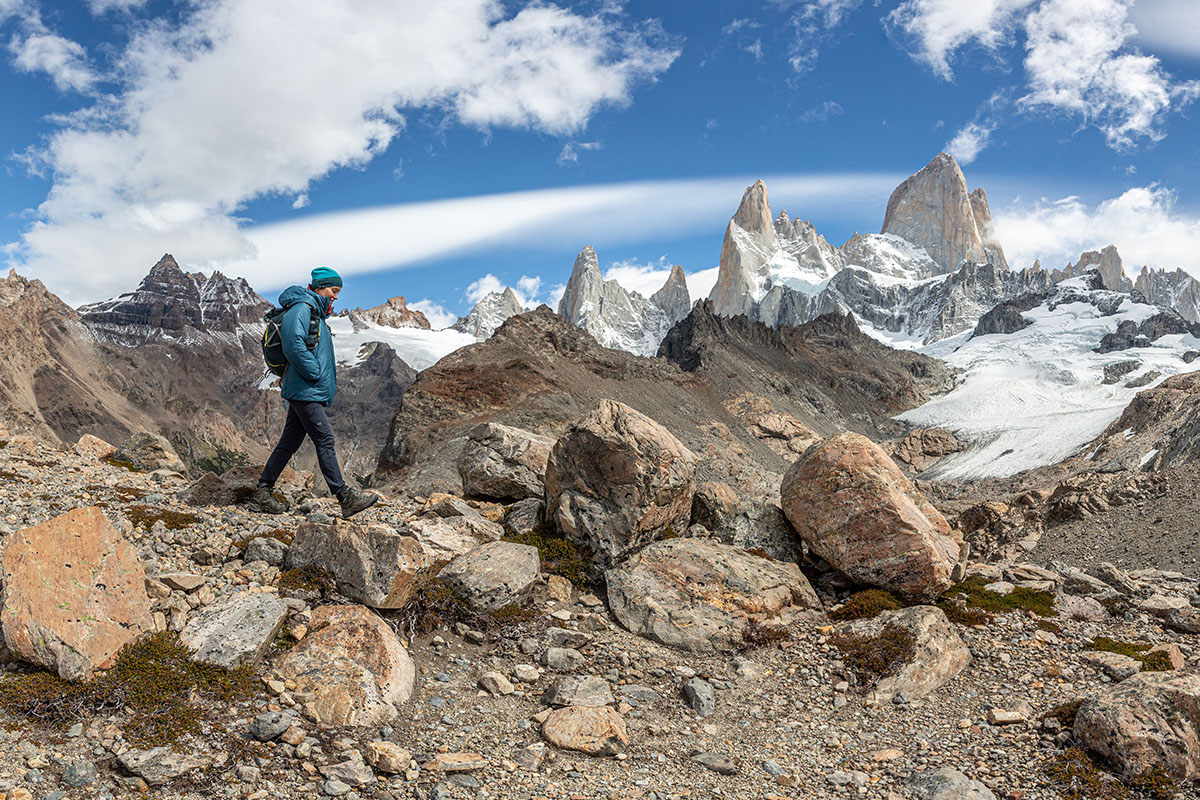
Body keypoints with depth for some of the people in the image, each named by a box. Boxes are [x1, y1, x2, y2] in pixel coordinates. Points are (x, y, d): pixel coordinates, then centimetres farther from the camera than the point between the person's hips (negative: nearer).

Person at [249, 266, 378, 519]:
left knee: (289, 443, 11)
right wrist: (315, 373, -17)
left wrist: (330, 380, 14)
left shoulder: (315, 312, 22)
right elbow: (294, 346, -23)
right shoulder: (302, 309, -10)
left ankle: (262, 493, 16)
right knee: (325, 440, -11)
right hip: (305, 391, -10)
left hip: (307, 392, 10)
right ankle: (345, 498, -11)